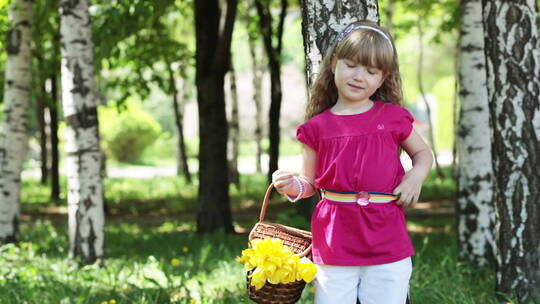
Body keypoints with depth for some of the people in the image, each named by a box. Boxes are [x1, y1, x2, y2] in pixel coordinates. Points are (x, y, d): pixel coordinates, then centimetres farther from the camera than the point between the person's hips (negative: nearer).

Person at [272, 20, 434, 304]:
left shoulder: (393, 117, 2)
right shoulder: (318, 127, 2)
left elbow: (423, 153, 17)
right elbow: (309, 183, 9)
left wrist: (416, 175, -3)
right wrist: (294, 187, -13)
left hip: (388, 245, 0)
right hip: (334, 245, 0)